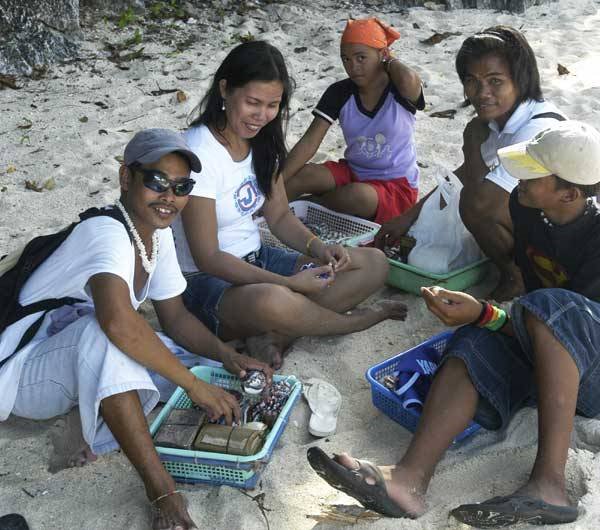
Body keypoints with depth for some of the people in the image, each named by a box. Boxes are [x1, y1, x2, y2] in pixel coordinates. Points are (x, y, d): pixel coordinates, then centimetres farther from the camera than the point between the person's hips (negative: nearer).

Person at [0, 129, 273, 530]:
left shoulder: (159, 235, -1)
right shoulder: (106, 233, -28)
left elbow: (175, 316, 4)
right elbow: (118, 320, -46)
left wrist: (226, 355, -13)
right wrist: (193, 384, -37)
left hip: (85, 369, 9)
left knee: (205, 358, -4)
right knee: (100, 331, -40)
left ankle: (92, 427, -10)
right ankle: (161, 488, -35)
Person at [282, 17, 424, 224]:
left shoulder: (400, 91, -14)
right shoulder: (339, 93, -4)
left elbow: (408, 79, -41)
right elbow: (309, 142, -11)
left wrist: (390, 61, -17)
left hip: (397, 185, -3)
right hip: (352, 173, 3)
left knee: (357, 195, -36)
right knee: (300, 176, -27)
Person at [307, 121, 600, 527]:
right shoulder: (525, 205, -2)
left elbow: (563, 316, -20)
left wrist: (484, 315, -31)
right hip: (541, 352, 6)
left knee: (548, 307, -35)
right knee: (474, 345, -23)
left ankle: (549, 483, -42)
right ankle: (409, 479, -45)